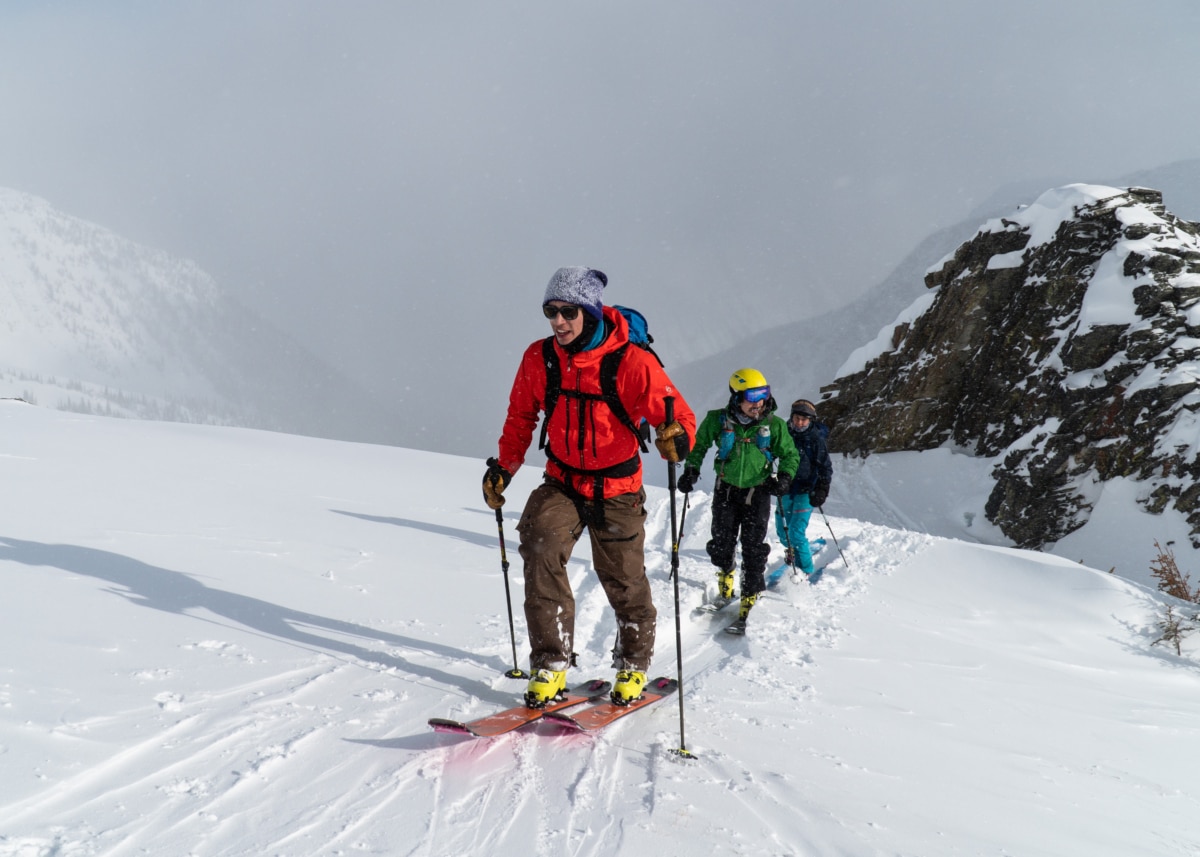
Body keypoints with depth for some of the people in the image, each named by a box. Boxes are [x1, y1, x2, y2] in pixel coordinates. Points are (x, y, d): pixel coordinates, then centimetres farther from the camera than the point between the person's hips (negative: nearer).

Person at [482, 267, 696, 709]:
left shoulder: (631, 362, -19)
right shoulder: (539, 358, -7)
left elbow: (679, 416, -18)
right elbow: (521, 417, 10)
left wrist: (675, 435, -41)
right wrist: (504, 467, 4)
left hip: (616, 492, -2)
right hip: (562, 484, 2)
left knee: (625, 583, 8)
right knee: (540, 549, -23)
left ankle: (633, 666, 36)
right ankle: (550, 665, -13)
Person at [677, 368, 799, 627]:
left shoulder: (774, 425, -11)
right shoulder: (718, 421, -11)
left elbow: (790, 455, 2)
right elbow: (699, 445, 6)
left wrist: (784, 477, -15)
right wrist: (691, 470, -5)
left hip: (757, 492, -1)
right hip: (726, 489, 1)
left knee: (753, 548, -5)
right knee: (722, 542, 7)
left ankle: (750, 595, 6)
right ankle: (725, 572, 38)